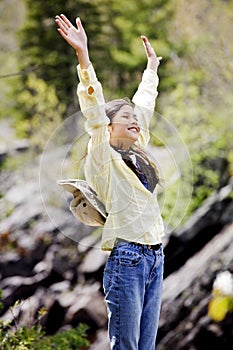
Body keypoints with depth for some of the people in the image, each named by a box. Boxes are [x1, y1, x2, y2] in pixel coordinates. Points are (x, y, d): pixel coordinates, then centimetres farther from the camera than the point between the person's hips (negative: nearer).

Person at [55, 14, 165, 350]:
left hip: (155, 257, 8)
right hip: (127, 258, -8)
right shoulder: (103, 158, -4)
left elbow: (145, 104, 27)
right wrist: (83, 57, -25)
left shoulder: (137, 155, 15)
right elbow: (94, 111, -16)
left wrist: (152, 65, 37)